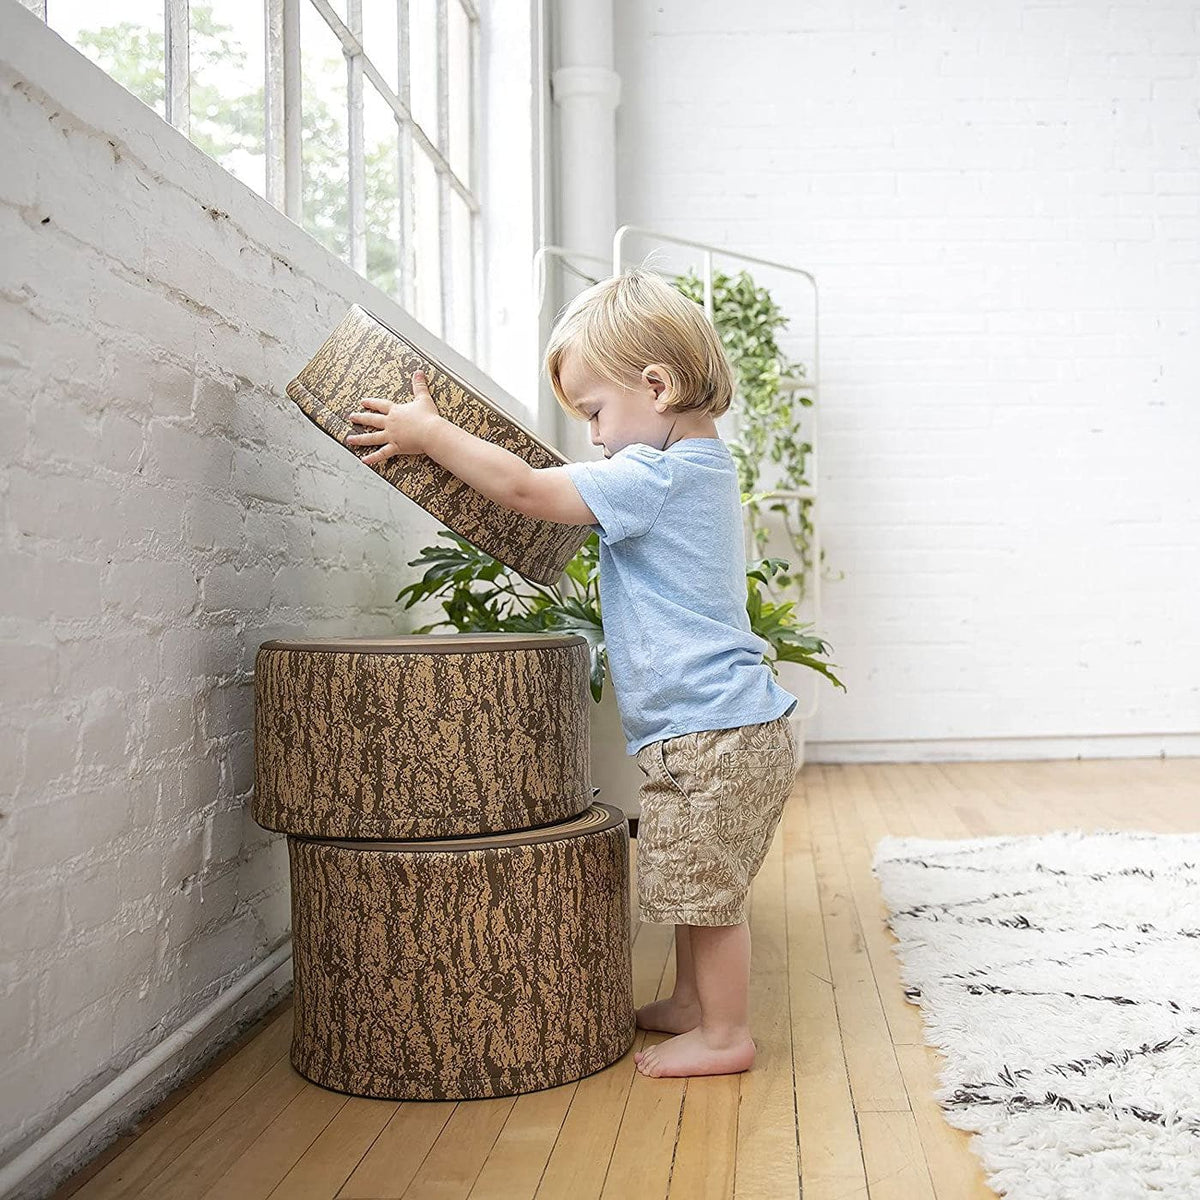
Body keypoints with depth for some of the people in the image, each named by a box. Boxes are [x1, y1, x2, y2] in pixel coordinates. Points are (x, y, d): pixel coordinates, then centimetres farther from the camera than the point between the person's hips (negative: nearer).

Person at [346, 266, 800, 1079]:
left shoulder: (656, 475, -19)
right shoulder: (702, 465, 13)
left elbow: (527, 491, -20)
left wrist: (431, 434, -11)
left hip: (713, 735, -10)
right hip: (721, 723, 10)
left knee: (707, 890, 3)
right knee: (695, 883, 21)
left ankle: (725, 1036, 17)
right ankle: (692, 1003, 36)